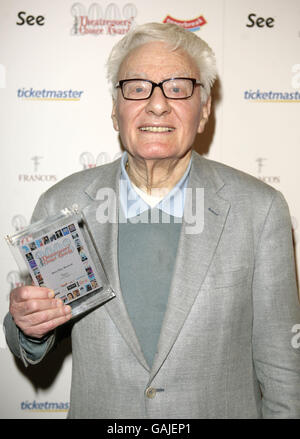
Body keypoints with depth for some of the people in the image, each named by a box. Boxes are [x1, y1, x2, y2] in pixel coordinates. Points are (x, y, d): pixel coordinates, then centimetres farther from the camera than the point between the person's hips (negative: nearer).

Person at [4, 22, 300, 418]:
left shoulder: (262, 208, -14)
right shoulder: (60, 205, -11)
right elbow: (32, 350, -2)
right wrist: (29, 328, -21)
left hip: (223, 409, -1)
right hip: (99, 411, 2)